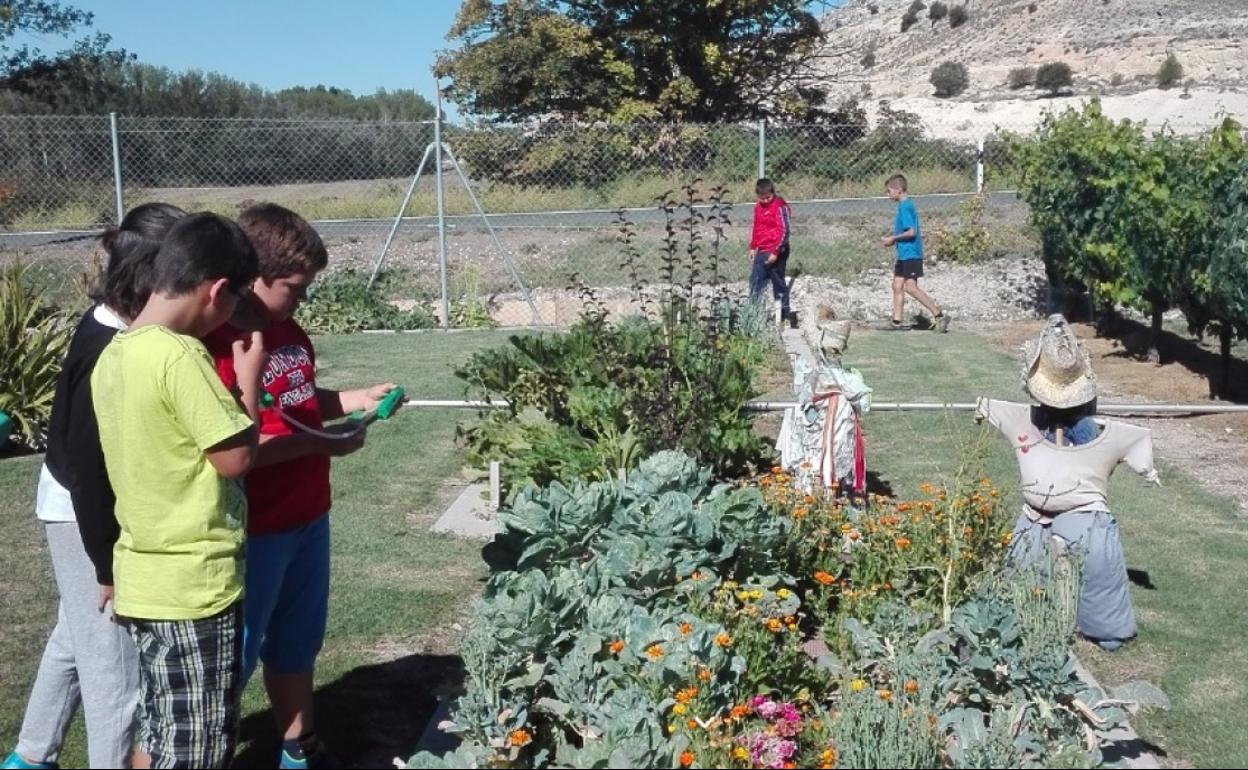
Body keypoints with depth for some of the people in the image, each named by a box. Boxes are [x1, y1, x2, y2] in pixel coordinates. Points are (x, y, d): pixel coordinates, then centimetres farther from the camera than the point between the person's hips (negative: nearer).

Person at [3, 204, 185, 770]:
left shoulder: (113, 327, -2)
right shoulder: (111, 355, -28)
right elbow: (89, 467, -24)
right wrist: (108, 566, -17)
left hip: (96, 507, 10)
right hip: (90, 516, -10)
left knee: (78, 636, 25)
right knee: (114, 660, 5)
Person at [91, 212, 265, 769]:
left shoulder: (113, 355, 6)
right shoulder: (179, 354, -21)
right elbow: (236, 457, -17)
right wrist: (249, 380, -6)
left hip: (143, 577, 8)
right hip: (194, 583, -8)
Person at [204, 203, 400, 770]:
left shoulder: (289, 331, 7)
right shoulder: (215, 347, -21)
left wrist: (355, 400, 5)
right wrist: (316, 443, -23)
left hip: (308, 518, 9)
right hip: (254, 531, -9)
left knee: (296, 643, 22)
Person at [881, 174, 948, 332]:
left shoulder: (905, 207, -15)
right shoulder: (907, 205, 15)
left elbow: (911, 232, -22)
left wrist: (893, 239, -12)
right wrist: (892, 239, 12)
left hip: (911, 254, -10)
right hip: (904, 255, 10)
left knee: (910, 287, -14)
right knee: (897, 286, 9)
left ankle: (939, 315, -13)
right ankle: (896, 322, 13)